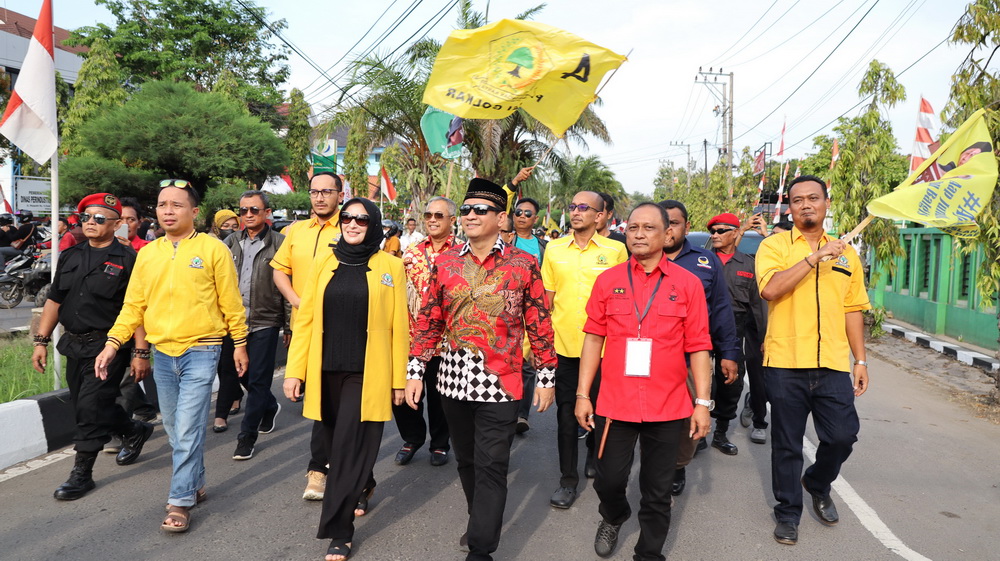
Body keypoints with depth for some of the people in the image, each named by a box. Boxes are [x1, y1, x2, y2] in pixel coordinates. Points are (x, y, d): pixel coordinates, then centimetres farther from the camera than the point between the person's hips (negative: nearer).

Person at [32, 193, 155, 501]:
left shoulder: (127, 259, -9)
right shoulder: (70, 256, 10)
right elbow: (54, 301, 14)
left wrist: (140, 352, -15)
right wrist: (41, 340, 9)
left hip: (108, 347, -7)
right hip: (75, 345, 7)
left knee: (91, 407, -6)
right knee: (83, 405, 15)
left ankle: (82, 472, 9)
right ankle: (135, 431, 39)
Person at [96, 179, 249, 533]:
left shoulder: (213, 249, -5)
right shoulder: (147, 254, 8)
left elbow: (231, 301, -3)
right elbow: (133, 305, 8)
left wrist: (240, 343, -1)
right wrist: (112, 343, -1)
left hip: (200, 351, -5)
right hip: (162, 353, 5)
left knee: (187, 431, -6)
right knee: (175, 430, 15)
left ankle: (180, 503, 6)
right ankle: (195, 484, 34)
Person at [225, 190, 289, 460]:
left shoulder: (279, 243, -4)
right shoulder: (231, 243, 9)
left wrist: (289, 327, -7)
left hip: (265, 321, -5)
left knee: (257, 381, 0)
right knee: (244, 375, 17)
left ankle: (247, 437, 10)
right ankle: (270, 406, 43)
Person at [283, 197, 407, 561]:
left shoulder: (390, 266, -2)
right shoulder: (324, 263, 6)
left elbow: (398, 326, -2)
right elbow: (305, 319, 4)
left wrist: (399, 378, -2)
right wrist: (294, 370, -1)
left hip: (366, 374, -3)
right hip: (325, 371, 3)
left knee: (348, 449, -4)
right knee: (336, 445, 16)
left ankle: (339, 532, 10)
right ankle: (363, 486, 45)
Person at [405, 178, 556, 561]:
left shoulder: (523, 265, -4)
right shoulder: (445, 262, 4)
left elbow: (539, 325, -2)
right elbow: (428, 321, 7)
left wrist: (546, 376, -1)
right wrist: (415, 370, 3)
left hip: (499, 382, -4)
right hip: (453, 379, 4)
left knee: (491, 467, 0)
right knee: (465, 460, 19)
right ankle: (481, 523, 41)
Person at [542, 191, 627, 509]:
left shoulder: (615, 250, -2)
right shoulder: (554, 250, 4)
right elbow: (547, 298, 9)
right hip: (564, 345, 1)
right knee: (566, 412, 6)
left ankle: (595, 456, 42)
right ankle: (568, 479, 18)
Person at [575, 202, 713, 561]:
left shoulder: (687, 284, -2)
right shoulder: (608, 280, 1)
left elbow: (698, 347, 0)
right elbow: (594, 338, 4)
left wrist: (703, 402, -4)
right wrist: (582, 394, 2)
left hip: (668, 408, -1)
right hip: (614, 404, 1)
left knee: (657, 494, 12)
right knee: (609, 480, 12)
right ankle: (613, 517, 46)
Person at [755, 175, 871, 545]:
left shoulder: (845, 253, 13)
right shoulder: (774, 245, 0)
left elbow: (853, 310, 16)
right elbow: (770, 289, -18)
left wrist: (860, 361, 12)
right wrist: (814, 256, -21)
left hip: (833, 365, 3)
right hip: (785, 364, -3)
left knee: (843, 435, 1)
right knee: (787, 445, 7)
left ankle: (818, 484, 32)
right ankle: (788, 512, 26)